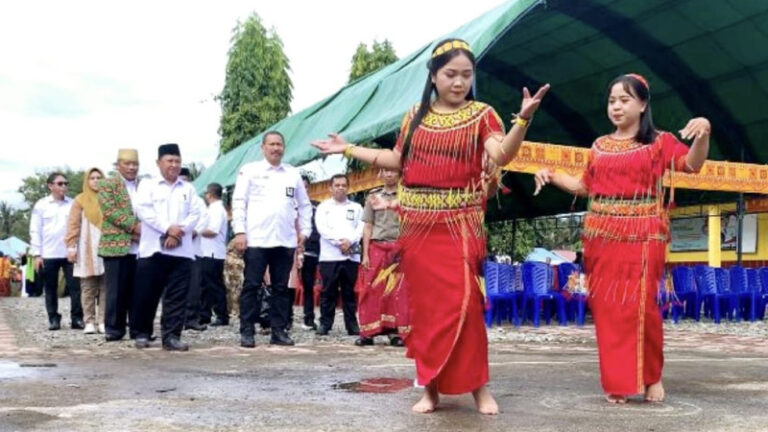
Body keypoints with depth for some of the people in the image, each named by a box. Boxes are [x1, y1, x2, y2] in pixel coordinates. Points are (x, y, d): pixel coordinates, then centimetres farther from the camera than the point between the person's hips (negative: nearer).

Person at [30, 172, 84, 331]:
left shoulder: (73, 204, 6)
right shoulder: (41, 205, 3)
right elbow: (35, 231, 3)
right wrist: (37, 254, -3)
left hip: (70, 253, 0)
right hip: (48, 254, 0)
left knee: (75, 287, -3)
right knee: (51, 289, 6)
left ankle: (77, 318, 2)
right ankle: (53, 319, 15)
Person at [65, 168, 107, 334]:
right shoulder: (80, 200, 5)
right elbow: (73, 226, 2)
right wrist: (71, 246, -6)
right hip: (87, 250, -2)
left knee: (106, 287, 0)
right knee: (88, 288, 1)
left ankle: (103, 321, 2)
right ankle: (90, 322, 5)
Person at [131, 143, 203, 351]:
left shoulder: (188, 188, 16)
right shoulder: (147, 184, 8)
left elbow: (195, 213, 4)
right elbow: (143, 209, -6)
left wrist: (179, 231, -12)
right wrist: (167, 228, -16)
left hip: (181, 250, 2)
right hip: (153, 249, -2)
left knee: (177, 296, -1)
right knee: (146, 295, 2)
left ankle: (171, 336, 2)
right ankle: (142, 333, 17)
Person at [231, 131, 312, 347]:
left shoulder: (293, 174, 13)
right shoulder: (250, 170, 4)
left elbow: (304, 205, 18)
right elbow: (238, 202, -1)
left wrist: (304, 230, 9)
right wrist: (239, 232, -10)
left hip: (285, 240, 3)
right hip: (256, 239, -3)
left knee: (281, 287, 6)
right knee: (252, 286, -1)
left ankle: (279, 331, 12)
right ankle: (247, 332, 4)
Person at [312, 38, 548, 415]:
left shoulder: (481, 114, 0)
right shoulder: (416, 116, 11)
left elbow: (502, 155, -15)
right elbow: (397, 160, 16)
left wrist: (524, 118, -31)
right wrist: (348, 149, 16)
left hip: (459, 224, -3)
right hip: (418, 225, 4)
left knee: (462, 302, -10)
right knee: (424, 305, 5)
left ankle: (477, 386, 2)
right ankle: (430, 386, 14)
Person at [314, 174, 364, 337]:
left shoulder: (356, 207, 17)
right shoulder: (323, 207, 12)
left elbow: (361, 228, 5)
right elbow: (322, 228, -2)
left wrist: (349, 241, -13)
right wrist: (338, 241, -13)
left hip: (352, 255, 1)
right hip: (329, 256, -1)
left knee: (350, 292, 3)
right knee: (328, 292, -1)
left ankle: (352, 324, 6)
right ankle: (325, 323, 5)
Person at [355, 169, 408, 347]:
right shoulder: (373, 197, 12)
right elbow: (368, 227, 10)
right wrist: (365, 254, 2)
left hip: (399, 248, -1)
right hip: (376, 247, 1)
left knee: (398, 292, -3)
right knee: (372, 291, -1)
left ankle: (395, 331, 4)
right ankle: (368, 332, 4)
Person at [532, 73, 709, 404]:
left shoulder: (659, 141, 4)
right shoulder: (600, 146, 14)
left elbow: (692, 164, -10)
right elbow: (585, 187, 19)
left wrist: (703, 134, -28)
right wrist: (551, 175, 8)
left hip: (643, 236, -3)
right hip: (602, 235, 4)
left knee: (640, 305, -7)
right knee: (606, 307, 1)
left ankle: (652, 376, 13)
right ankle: (616, 381, 10)